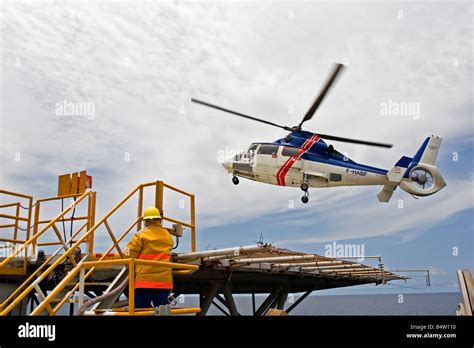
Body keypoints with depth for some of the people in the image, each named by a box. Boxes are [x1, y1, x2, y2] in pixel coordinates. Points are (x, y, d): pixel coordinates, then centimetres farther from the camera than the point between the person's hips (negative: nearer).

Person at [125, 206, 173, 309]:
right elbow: (166, 254, 15)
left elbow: (129, 253, -4)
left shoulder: (141, 235, -4)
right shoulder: (168, 236, 11)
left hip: (144, 279, -4)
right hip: (164, 280, 4)